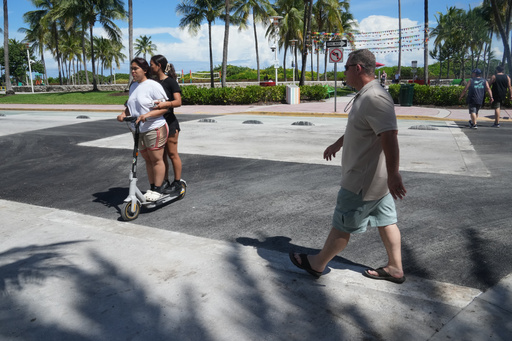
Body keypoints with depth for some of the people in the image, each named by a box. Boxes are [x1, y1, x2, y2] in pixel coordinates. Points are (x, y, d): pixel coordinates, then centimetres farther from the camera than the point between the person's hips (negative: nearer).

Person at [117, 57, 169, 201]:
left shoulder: (153, 86, -12)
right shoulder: (133, 86, 13)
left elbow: (164, 107, -15)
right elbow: (130, 106, 21)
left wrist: (147, 115, -27)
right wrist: (124, 114, 0)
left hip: (154, 129, -8)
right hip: (138, 130, 8)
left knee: (156, 159, -3)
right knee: (147, 160, 13)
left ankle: (158, 190, 5)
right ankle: (152, 188, 21)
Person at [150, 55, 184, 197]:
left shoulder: (170, 82, -8)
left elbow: (178, 102, -17)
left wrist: (165, 104, -35)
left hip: (169, 122, -7)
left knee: (172, 153, -1)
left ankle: (177, 184, 9)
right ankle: (165, 182, 21)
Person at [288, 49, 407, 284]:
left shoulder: (374, 98, -24)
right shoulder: (366, 95, 11)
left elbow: (389, 136, -33)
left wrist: (393, 174, -37)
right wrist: (337, 144, 38)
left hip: (363, 181, -10)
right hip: (375, 178, 10)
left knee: (342, 225, 5)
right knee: (386, 221, 16)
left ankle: (317, 264, 21)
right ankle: (395, 269, 27)